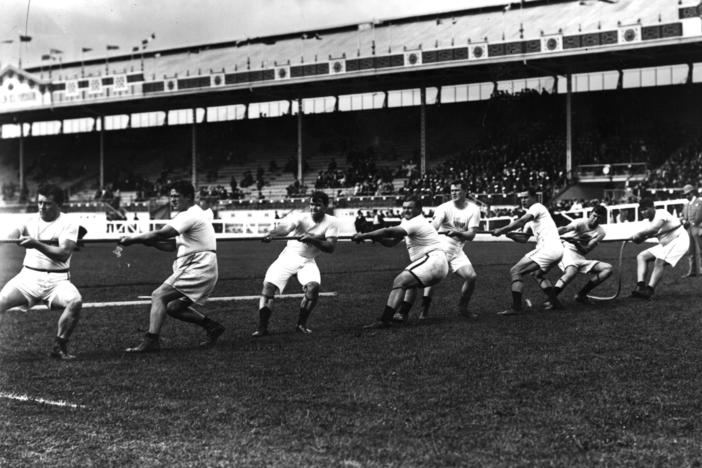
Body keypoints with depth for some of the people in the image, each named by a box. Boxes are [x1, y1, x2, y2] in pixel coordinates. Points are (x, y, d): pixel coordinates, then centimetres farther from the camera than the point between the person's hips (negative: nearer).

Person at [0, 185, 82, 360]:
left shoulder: (68, 224, -3)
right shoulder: (31, 220, 9)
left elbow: (64, 254, -16)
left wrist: (37, 244, -27)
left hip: (56, 279, -3)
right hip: (28, 275, 3)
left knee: (75, 301, -30)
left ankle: (59, 347, -12)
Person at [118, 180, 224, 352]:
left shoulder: (190, 215, -11)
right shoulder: (196, 214, 22)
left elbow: (161, 234, -20)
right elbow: (172, 245, 19)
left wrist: (132, 239, -14)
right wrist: (149, 241, 4)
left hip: (198, 269, -10)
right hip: (201, 270, 10)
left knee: (158, 296, -15)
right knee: (174, 307, 15)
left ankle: (151, 341, -22)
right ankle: (212, 326, 19)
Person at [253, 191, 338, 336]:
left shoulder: (331, 222, -10)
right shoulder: (302, 217, -15)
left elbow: (331, 247, -19)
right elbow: (285, 227, -35)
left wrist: (311, 239, -35)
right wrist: (271, 234, -57)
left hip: (308, 261, 1)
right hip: (289, 256, -1)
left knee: (313, 287, -25)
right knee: (268, 285, -16)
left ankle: (301, 324, -4)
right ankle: (262, 328, -7)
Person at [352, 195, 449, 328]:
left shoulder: (416, 223, -12)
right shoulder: (406, 221, 19)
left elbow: (388, 232, -21)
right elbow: (391, 242, 14)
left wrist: (364, 235, -18)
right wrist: (375, 237, -4)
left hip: (433, 259, -11)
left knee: (400, 281, -21)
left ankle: (384, 320, -31)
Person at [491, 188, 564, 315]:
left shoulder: (537, 207, -4)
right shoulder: (532, 214, 26)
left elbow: (521, 221, -22)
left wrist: (501, 230, -25)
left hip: (547, 248, -10)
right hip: (557, 251, 10)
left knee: (515, 271, -11)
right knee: (538, 274, 34)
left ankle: (516, 307, -17)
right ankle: (554, 302, 30)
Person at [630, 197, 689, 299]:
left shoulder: (661, 213, -20)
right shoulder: (652, 219, 7)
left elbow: (653, 229, -37)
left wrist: (639, 234, -25)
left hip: (679, 240, -9)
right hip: (665, 244, 9)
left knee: (659, 262, -29)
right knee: (642, 256, -2)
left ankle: (649, 290, -29)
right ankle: (640, 286, -16)